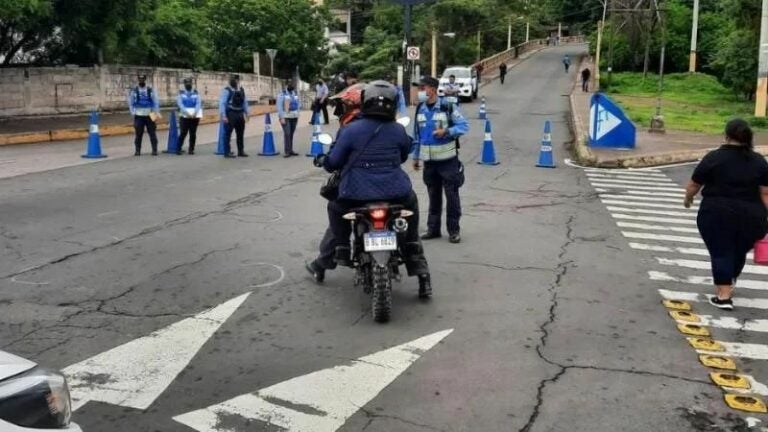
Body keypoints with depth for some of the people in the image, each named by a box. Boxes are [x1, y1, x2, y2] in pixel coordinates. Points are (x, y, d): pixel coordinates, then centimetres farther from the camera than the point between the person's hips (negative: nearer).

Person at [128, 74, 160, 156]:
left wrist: (156, 112, -5)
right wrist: (133, 113, -3)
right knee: (138, 134, 1)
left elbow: (156, 102, 5)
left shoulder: (151, 90, 5)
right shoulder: (133, 91, 3)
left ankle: (154, 150, 4)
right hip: (138, 116, 0)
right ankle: (137, 151, 8)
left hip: (149, 115, 0)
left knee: (152, 133, -1)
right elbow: (131, 103, 6)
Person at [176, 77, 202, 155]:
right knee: (183, 133, -8)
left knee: (193, 133, 4)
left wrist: (194, 113, -16)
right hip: (184, 116, -2)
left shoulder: (196, 93, 10)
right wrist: (187, 113, -18)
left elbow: (198, 104, 0)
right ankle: (178, 149, 1)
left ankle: (191, 149, 12)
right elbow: (180, 104, -4)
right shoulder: (181, 93, 6)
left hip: (195, 116, 2)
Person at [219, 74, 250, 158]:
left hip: (240, 114, 7)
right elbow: (222, 103, -13)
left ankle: (241, 151, 23)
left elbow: (245, 102, 17)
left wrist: (246, 113, 14)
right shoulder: (227, 90, -10)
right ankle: (227, 152, 4)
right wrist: (223, 116, -19)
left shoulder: (241, 90, 10)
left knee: (241, 134, 13)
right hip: (230, 114, -7)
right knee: (228, 134, 0)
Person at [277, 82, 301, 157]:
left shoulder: (295, 94, 14)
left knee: (291, 134, 7)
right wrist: (281, 117, -15)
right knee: (287, 134, -11)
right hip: (285, 117, -5)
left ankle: (291, 150, 14)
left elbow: (299, 103, 23)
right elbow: (279, 107, -8)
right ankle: (287, 151, -8)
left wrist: (297, 109, 2)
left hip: (294, 117, 5)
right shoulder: (282, 94, -4)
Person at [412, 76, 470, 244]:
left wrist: (446, 131, -23)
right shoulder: (420, 109, 7)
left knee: (452, 195, -1)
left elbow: (464, 125, -8)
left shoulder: (448, 107, -9)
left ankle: (454, 230, 8)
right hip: (429, 160, 5)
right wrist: (416, 157, 15)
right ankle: (433, 228, 21)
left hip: (448, 159, -5)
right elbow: (417, 134, 14)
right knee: (433, 195, 12)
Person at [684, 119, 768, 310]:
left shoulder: (714, 157, -4)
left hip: (717, 214, -4)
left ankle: (723, 296, -2)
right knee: (739, 252, 20)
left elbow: (693, 185, 2)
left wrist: (688, 199, 20)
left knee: (721, 253, 3)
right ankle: (729, 286, 39)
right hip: (750, 217, 4)